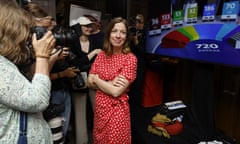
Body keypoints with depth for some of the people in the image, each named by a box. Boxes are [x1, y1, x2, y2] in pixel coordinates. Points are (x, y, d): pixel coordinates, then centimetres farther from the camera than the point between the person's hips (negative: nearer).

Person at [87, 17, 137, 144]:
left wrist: (96, 79, -8)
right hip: (100, 107, 6)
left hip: (117, 110, -5)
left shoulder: (130, 58, -14)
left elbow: (116, 91, -20)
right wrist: (110, 84, -17)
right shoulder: (101, 55, 2)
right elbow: (90, 82, -1)